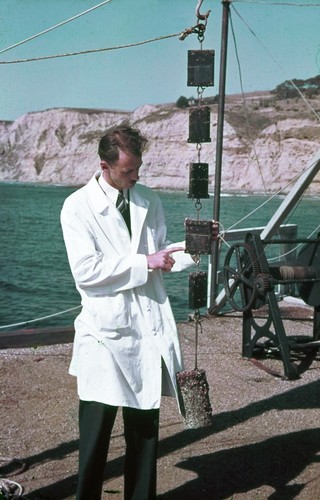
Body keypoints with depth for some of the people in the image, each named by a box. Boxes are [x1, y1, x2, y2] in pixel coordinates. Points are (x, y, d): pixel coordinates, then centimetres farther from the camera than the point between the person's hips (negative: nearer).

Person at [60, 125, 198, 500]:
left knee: (145, 426, 14)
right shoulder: (78, 207, -6)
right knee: (96, 430, 0)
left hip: (150, 328, 5)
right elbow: (86, 271, -15)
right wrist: (145, 263, -16)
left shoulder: (149, 200, 10)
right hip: (106, 332, -5)